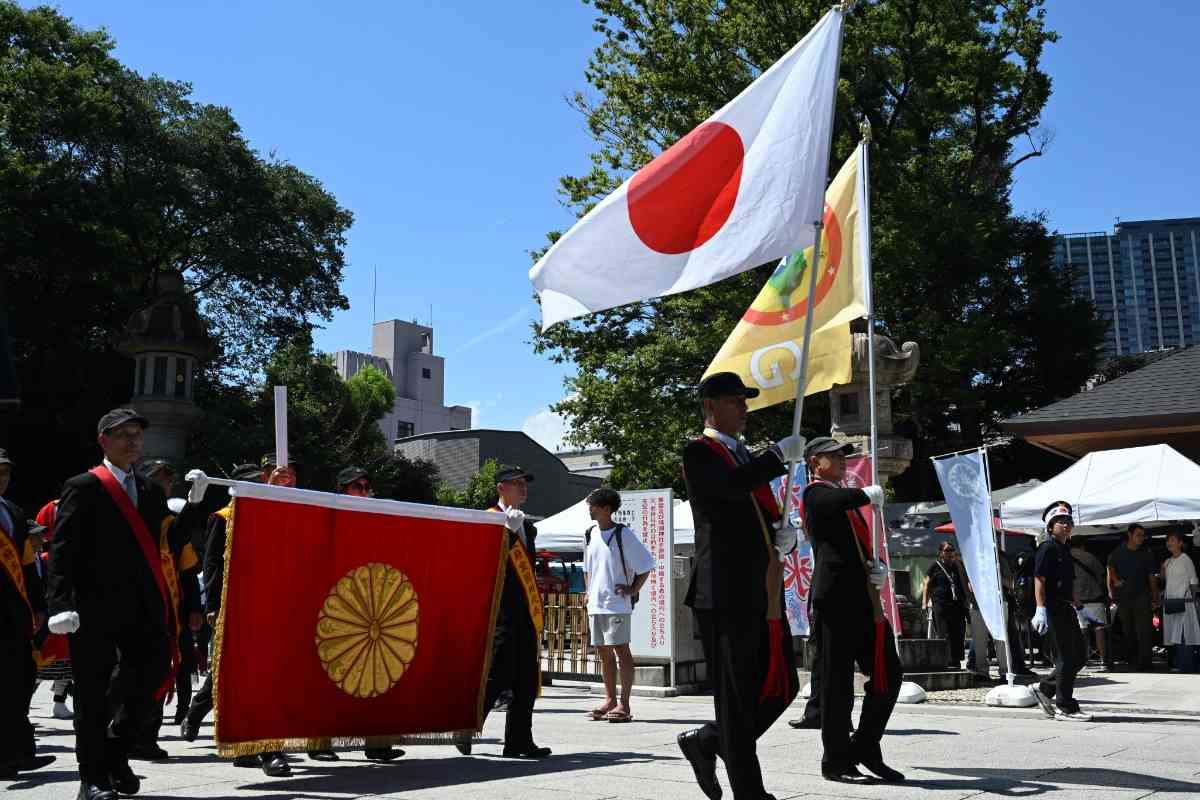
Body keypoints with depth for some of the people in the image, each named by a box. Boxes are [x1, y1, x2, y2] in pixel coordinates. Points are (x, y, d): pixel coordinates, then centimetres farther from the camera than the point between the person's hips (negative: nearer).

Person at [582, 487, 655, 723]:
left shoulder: (624, 534, -8)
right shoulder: (591, 535, 12)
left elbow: (646, 565, -5)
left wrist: (632, 590, -8)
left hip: (617, 604, -7)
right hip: (595, 604, 7)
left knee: (621, 650, -5)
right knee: (603, 651, 10)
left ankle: (624, 704, -3)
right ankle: (610, 700, 18)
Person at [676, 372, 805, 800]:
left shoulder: (749, 457, 23)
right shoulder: (699, 452, -4)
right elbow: (732, 485, -24)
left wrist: (785, 536, 4)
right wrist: (781, 454, -14)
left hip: (766, 596, 8)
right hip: (726, 595, -8)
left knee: (782, 686, 10)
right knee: (736, 698, -1)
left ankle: (705, 741, 24)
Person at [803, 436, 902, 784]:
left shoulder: (849, 501, 25)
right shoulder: (815, 494, -4)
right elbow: (840, 500, -28)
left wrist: (879, 569, 3)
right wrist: (869, 494, -9)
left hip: (863, 602, 9)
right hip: (836, 602, -9)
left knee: (889, 674, 7)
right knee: (838, 684, -2)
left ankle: (866, 749, 19)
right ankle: (836, 762, 8)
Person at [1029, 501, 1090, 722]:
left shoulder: (1065, 550, 18)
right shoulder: (1047, 548, -10)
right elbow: (1039, 580, -17)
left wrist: (1076, 607, 23)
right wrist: (1041, 609, -24)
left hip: (1066, 609, 10)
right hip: (1053, 610, -10)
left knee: (1080, 655, 14)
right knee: (1066, 659, -5)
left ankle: (1044, 689, 21)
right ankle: (1065, 707, 3)